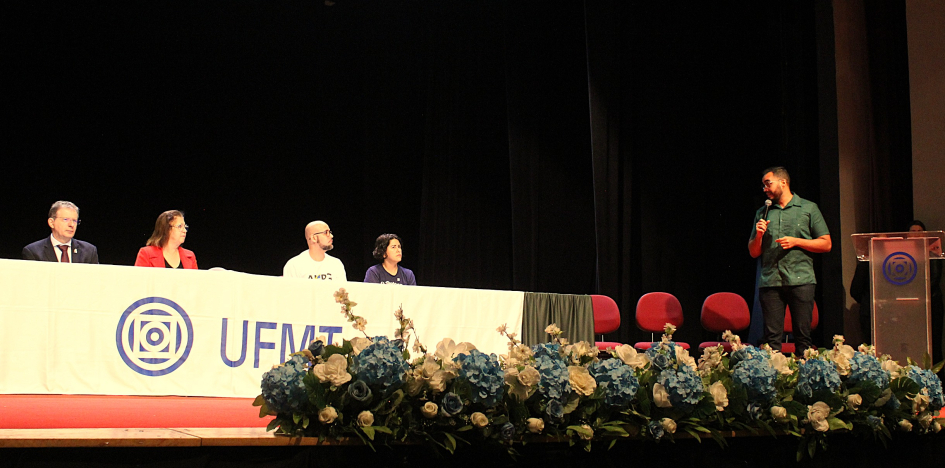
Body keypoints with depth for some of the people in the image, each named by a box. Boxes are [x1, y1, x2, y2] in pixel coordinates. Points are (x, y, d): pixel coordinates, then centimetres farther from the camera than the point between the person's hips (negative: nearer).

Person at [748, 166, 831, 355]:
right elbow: (753, 252, 18)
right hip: (770, 281, 2)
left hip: (801, 280, -2)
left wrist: (796, 241, -5)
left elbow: (826, 244, 5)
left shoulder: (808, 208, 9)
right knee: (771, 336, -2)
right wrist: (759, 235, -1)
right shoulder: (762, 213, 18)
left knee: (803, 334, -3)